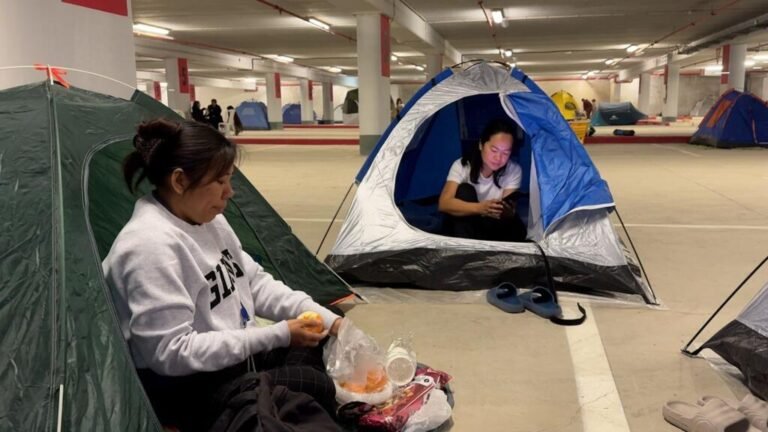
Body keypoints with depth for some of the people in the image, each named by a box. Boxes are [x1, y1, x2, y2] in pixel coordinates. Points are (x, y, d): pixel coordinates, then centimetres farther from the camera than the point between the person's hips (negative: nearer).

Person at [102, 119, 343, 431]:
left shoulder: (209, 221, 2)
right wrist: (277, 335, -26)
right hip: (180, 393, -9)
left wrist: (324, 317, -5)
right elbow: (171, 353, -28)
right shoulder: (151, 246, -27)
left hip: (233, 358, 9)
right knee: (311, 388, -19)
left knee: (319, 343, 3)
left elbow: (255, 283, 8)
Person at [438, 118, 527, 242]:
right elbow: (444, 203, -30)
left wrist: (508, 211, -47)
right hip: (462, 229, 0)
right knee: (465, 191, -29)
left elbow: (509, 211, -20)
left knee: (516, 229, -30)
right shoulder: (462, 165, -17)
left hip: (493, 227, 1)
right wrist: (480, 208, -46)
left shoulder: (514, 171, -12)